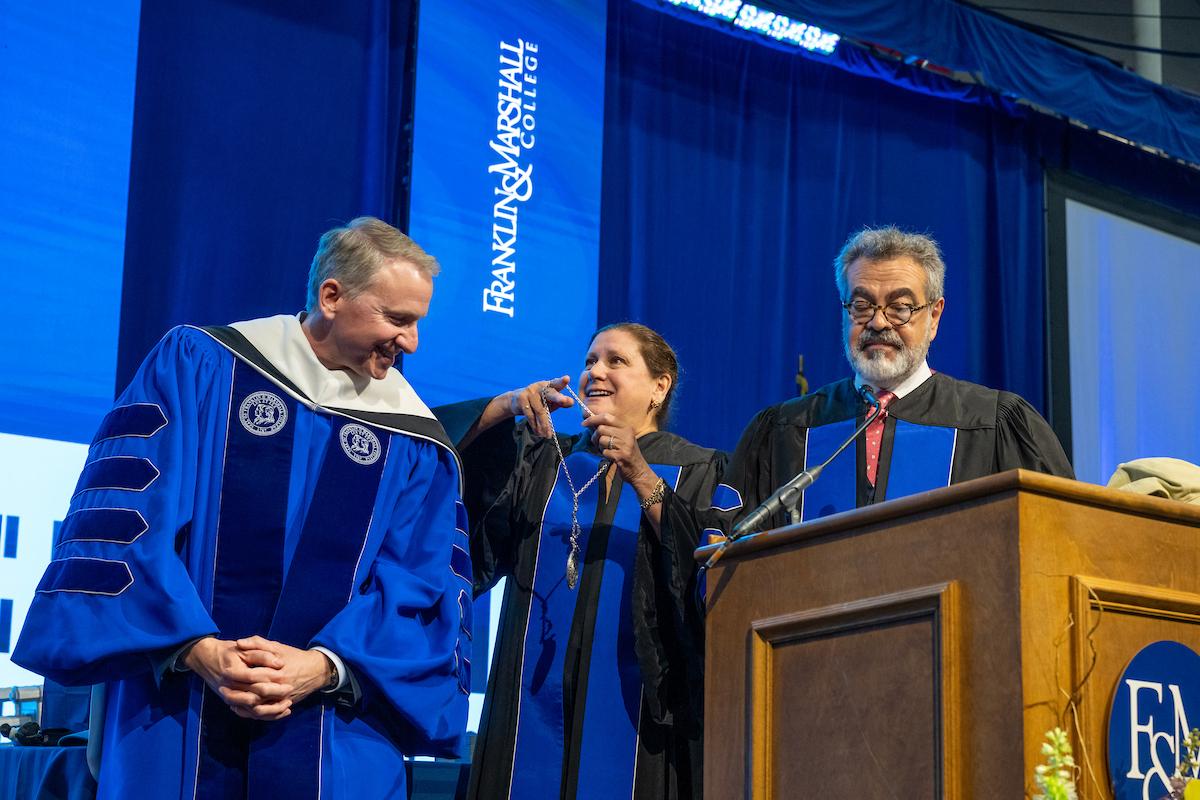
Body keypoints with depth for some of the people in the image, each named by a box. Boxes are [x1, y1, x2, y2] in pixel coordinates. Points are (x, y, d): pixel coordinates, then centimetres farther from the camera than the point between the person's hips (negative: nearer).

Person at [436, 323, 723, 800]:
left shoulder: (697, 471, 4)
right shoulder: (541, 460, 14)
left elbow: (706, 570, -13)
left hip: (631, 709, -2)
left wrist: (642, 478, -21)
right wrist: (507, 406, -16)